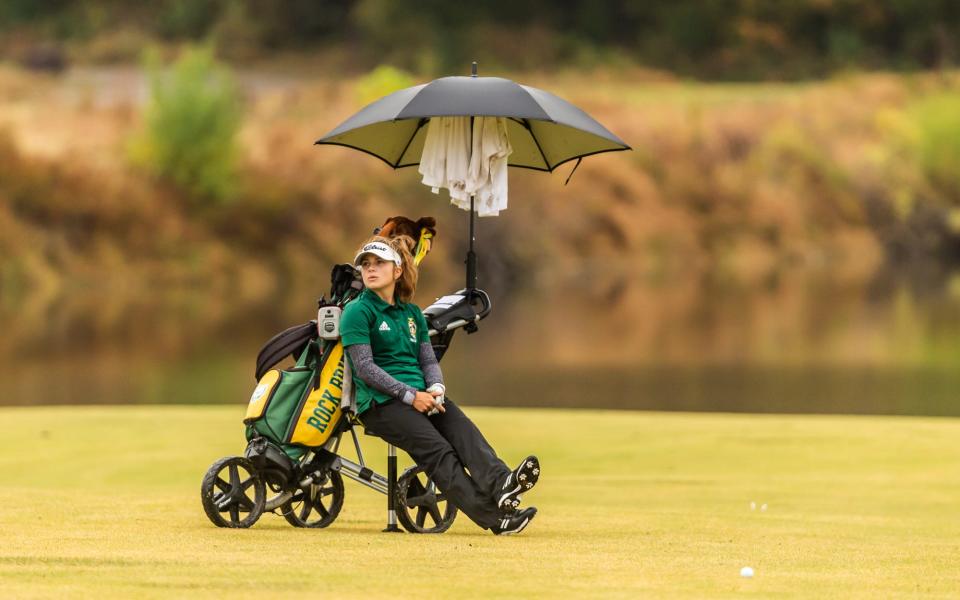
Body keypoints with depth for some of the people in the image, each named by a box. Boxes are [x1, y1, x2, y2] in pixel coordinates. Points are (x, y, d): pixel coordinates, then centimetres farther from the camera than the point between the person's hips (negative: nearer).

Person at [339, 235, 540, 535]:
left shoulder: (412, 313, 21)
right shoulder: (357, 312, 1)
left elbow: (429, 360, 17)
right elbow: (364, 367, -9)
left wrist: (436, 388, -7)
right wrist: (409, 395, -17)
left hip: (421, 395, 6)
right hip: (379, 401, -6)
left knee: (465, 432, -25)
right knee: (437, 450, -26)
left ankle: (500, 485, -51)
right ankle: (492, 516, -41)